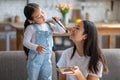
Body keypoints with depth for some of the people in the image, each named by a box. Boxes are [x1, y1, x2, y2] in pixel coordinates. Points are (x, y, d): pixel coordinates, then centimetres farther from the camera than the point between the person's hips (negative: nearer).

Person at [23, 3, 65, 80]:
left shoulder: (50, 26, 6)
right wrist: (36, 47, -29)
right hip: (35, 58, -4)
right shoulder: (31, 28, -11)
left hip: (47, 58, 5)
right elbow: (25, 42, -14)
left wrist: (56, 22, -9)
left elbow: (62, 31, 4)